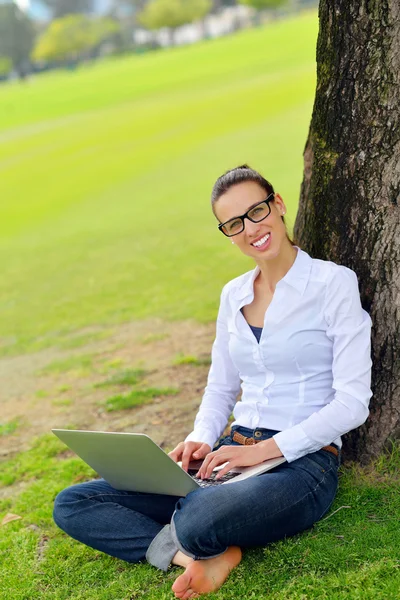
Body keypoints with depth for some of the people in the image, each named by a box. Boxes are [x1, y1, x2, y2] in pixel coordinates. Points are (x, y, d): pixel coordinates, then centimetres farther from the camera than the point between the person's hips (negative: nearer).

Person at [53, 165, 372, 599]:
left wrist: (267, 448, -18)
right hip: (234, 456, 7)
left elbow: (353, 401, -11)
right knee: (71, 505, -7)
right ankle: (207, 556, -19)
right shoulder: (233, 295, 13)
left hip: (304, 462, -6)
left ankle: (175, 537, -7)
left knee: (197, 521, -41)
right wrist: (201, 439, -2)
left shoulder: (333, 283, -5)